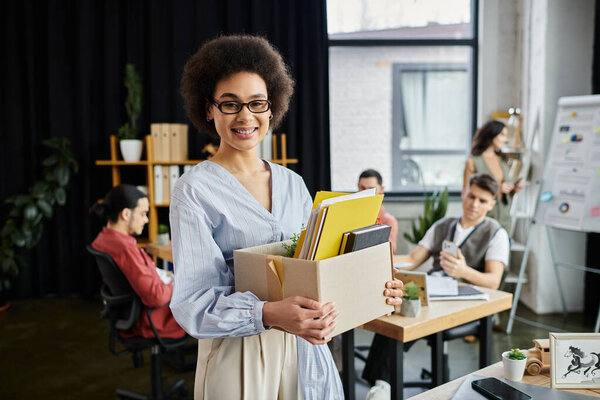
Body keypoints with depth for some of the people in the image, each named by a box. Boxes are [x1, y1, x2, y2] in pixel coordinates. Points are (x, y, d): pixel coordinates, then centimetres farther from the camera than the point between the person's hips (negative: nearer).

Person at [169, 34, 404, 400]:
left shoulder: (293, 183, 7)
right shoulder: (195, 190, -10)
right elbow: (192, 304, -16)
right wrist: (268, 315, -32)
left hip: (305, 354, 5)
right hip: (240, 358, -5)